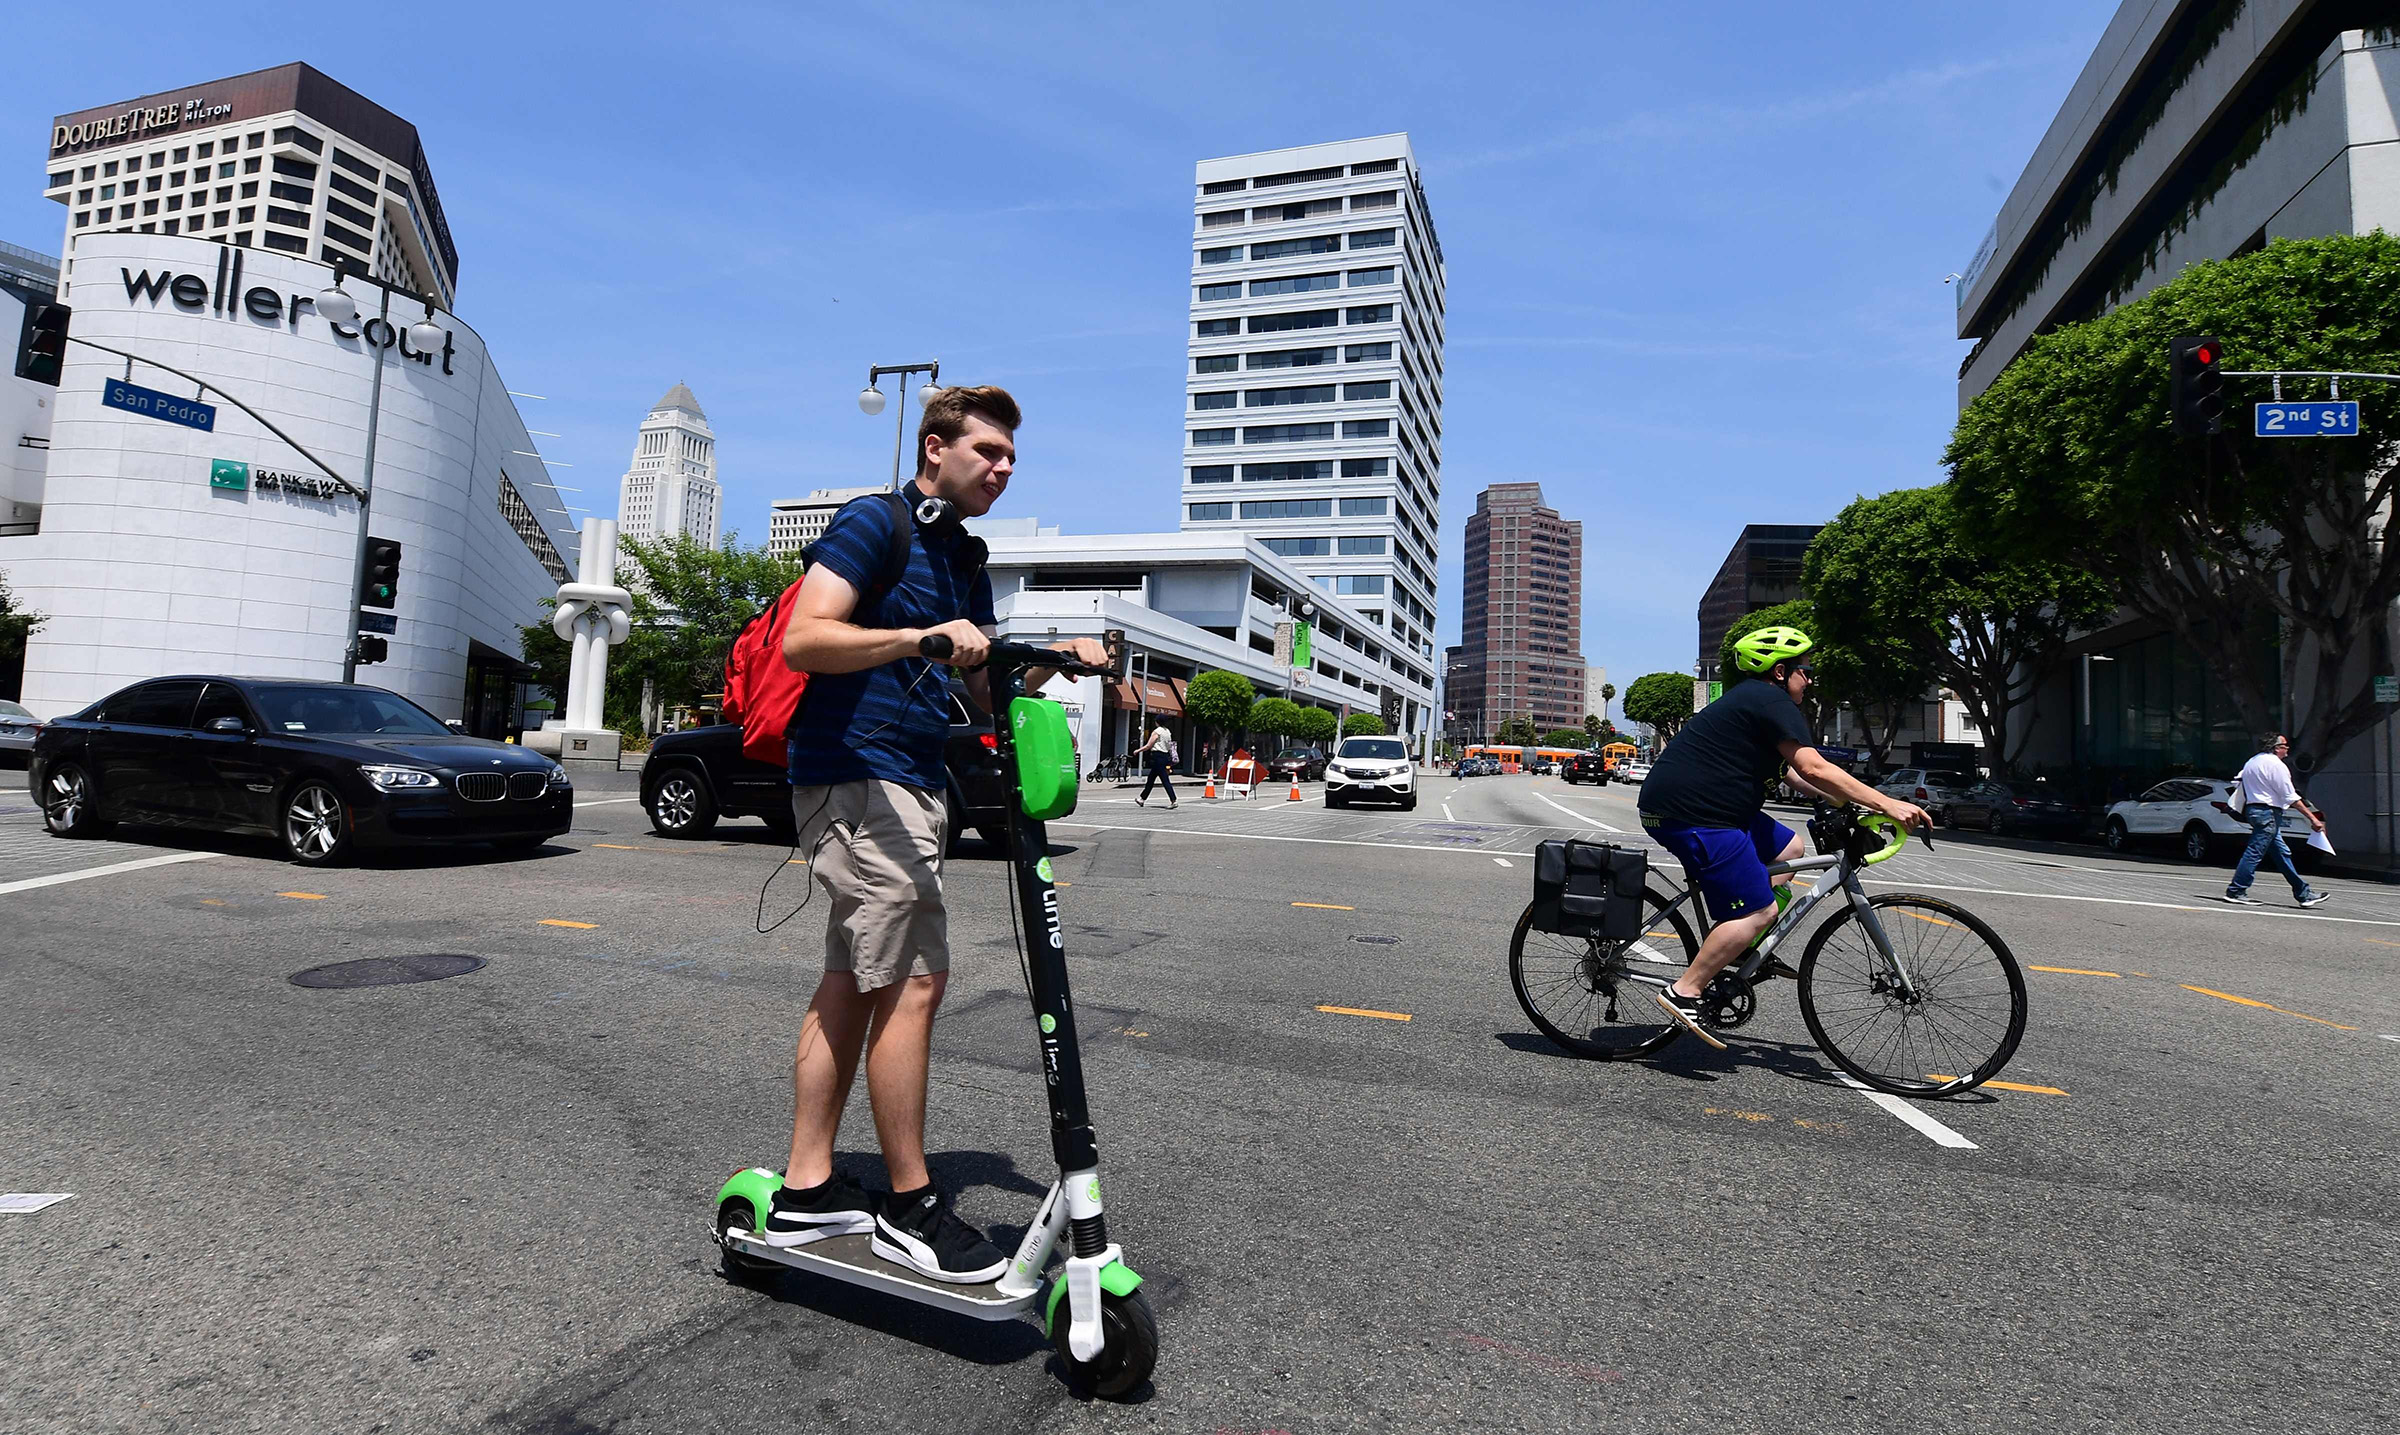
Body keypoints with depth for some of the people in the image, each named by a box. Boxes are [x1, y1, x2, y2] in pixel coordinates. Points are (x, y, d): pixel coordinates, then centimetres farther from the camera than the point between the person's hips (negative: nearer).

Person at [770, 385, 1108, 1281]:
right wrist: (920, 638, -28)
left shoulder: (967, 562, 20)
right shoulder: (873, 524, -5)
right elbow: (803, 640, -18)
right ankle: (909, 1207, 3)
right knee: (914, 978, -10)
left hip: (915, 785, 9)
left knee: (852, 982, 10)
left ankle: (806, 1191, 20)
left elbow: (986, 692, 19)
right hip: (858, 774, -9)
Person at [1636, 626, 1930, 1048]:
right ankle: (1683, 993, -10)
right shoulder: (1772, 702, -9)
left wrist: (1859, 802, 17)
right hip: (1691, 812, -11)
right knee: (1759, 911, -11)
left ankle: (1749, 950, 20)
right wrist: (1887, 804, -16)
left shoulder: (1751, 701, 23)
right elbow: (1815, 768, -19)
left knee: (1788, 850, 22)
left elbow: (1795, 775, 24)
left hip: (1700, 806, 11)